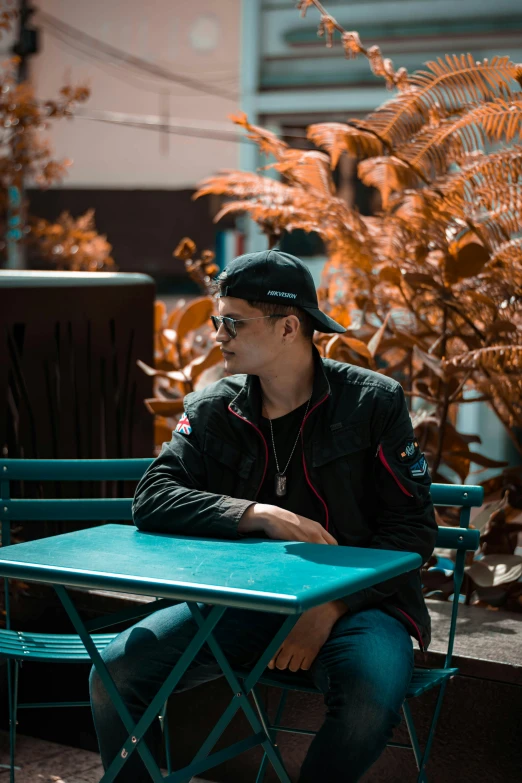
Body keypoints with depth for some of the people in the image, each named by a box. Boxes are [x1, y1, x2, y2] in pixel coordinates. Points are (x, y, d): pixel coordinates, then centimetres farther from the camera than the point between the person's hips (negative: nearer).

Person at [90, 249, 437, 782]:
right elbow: (151, 499, -7)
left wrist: (328, 610, -17)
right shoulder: (212, 411, 4)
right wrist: (261, 515, -22)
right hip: (241, 598, 3)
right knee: (116, 672, -18)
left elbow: (412, 530, -5)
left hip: (354, 599, -2)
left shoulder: (374, 402, -3)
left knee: (371, 697, -35)